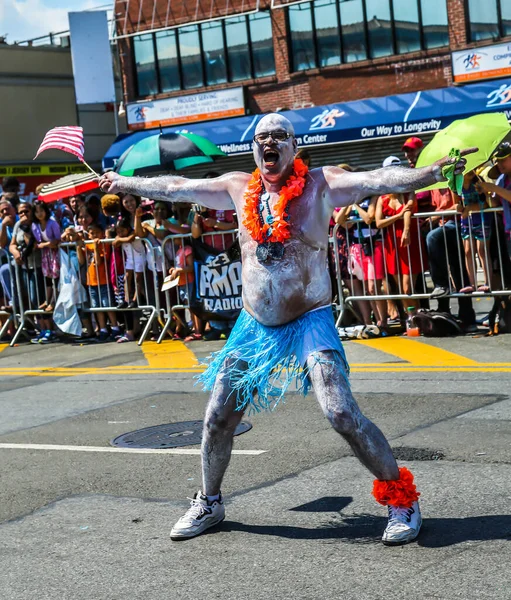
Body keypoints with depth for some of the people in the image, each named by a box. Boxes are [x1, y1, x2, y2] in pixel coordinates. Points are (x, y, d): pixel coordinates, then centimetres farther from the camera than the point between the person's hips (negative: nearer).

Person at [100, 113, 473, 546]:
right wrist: (123, 183, 22)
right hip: (255, 325, 5)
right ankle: (209, 503, 32)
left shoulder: (320, 185, -7)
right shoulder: (239, 189, 5)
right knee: (218, 419, 9)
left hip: (310, 320, -5)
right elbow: (174, 188, 16)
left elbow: (378, 180, -21)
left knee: (343, 415, -19)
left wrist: (436, 170, -36)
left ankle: (402, 499, -1)